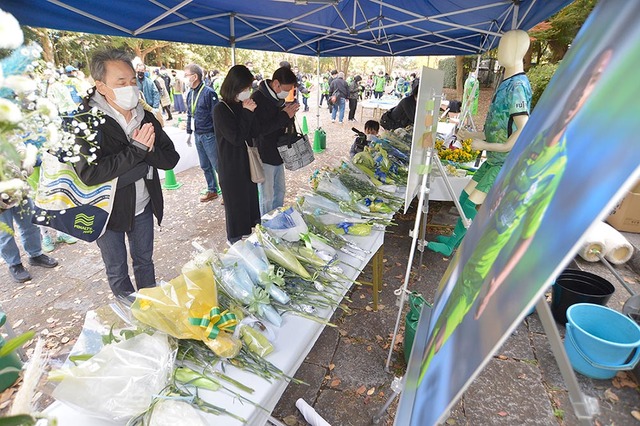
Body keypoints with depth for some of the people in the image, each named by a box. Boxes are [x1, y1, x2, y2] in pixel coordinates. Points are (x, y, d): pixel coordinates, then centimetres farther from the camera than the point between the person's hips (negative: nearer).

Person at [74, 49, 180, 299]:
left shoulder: (146, 118, -2)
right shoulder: (86, 122, -16)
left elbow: (171, 159, -5)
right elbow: (89, 173, -29)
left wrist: (149, 148, -25)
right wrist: (137, 150, -28)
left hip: (143, 207, 4)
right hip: (107, 212, -4)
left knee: (145, 261, 21)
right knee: (117, 270, 15)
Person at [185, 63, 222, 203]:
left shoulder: (208, 93, -14)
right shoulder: (190, 94, 10)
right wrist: (189, 132, 18)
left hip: (209, 135, -8)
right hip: (198, 135, 8)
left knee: (217, 165, -1)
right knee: (205, 166, 15)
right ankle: (212, 190, 28)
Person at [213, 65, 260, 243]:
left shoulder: (243, 106, 5)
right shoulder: (221, 110, -15)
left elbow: (254, 132, 4)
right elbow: (236, 138, -20)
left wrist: (251, 112, -10)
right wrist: (247, 113, -17)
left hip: (248, 165, 7)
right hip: (232, 169, -7)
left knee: (251, 205, 17)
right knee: (236, 209, 6)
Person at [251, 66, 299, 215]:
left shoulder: (279, 97, 6)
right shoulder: (257, 98, -18)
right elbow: (259, 129, -25)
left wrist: (290, 115, -9)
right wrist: (284, 116, -22)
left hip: (277, 154, 8)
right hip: (264, 156, -8)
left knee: (280, 192, 19)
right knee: (267, 197, 3)